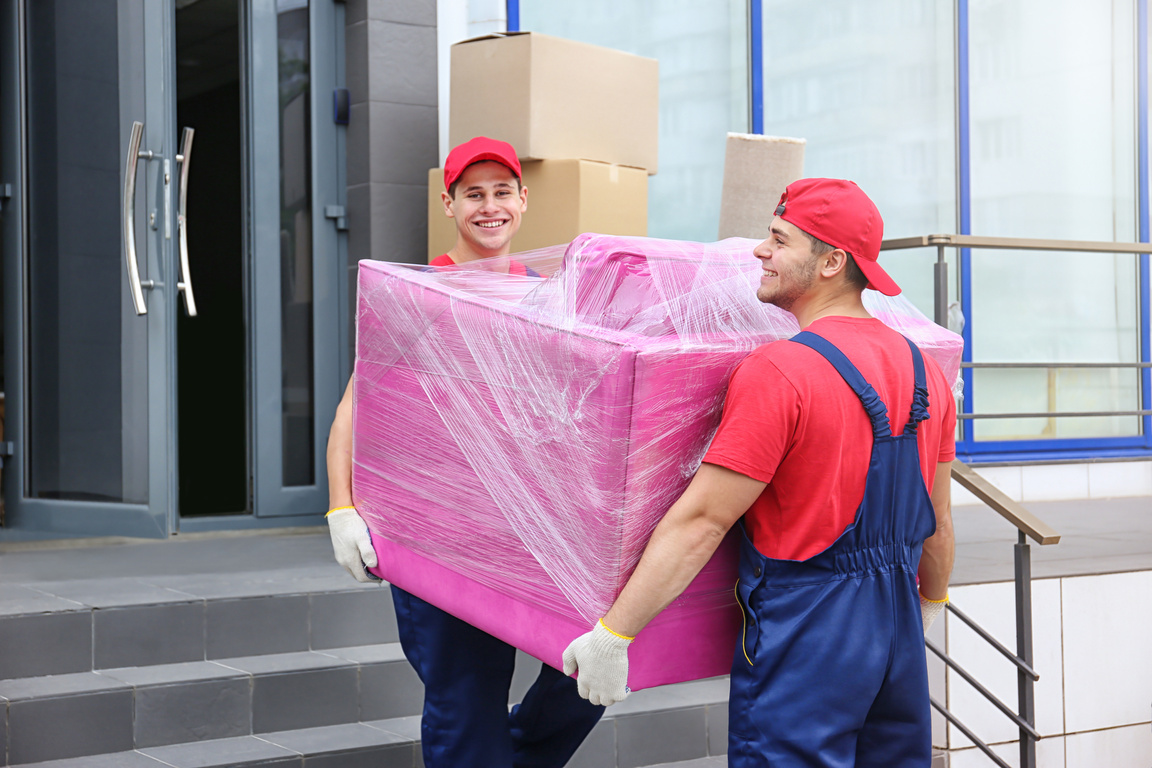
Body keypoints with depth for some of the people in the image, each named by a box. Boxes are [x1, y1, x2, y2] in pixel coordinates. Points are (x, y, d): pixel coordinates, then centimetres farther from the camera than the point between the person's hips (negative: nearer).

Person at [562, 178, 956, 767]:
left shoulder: (778, 371, -18)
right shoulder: (924, 368, 6)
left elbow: (701, 521, -20)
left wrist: (612, 634, -15)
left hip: (806, 632, -8)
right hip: (898, 630, 8)